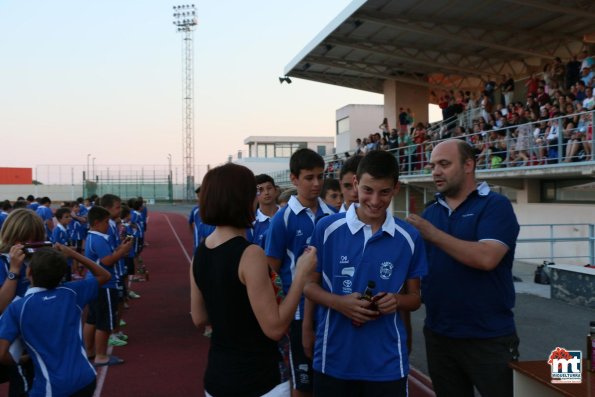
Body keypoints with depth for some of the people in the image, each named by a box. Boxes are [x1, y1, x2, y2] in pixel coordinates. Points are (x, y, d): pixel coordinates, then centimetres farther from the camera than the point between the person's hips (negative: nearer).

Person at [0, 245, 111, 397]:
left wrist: (18, 360, 6)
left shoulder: (17, 308, -10)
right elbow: (104, 276, 14)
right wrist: (72, 253, 12)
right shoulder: (71, 292, -2)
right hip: (85, 380, 4)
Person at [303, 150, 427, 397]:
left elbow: (415, 297, 9)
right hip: (333, 360, -1)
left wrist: (396, 301, -14)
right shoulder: (327, 228, -4)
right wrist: (338, 302, -17)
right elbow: (309, 285, 3)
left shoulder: (410, 238, 0)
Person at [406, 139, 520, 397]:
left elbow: (486, 258, -24)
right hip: (438, 335, 6)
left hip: (489, 337, -5)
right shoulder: (429, 212, 9)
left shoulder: (495, 206, -9)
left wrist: (433, 234, -19)